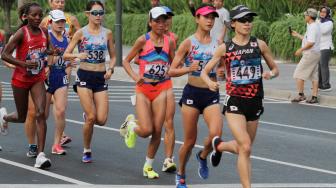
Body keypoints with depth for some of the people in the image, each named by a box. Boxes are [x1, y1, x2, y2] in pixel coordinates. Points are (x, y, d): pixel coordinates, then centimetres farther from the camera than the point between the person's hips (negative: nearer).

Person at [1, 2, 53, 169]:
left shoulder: (44, 33, 1)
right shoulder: (21, 33, -15)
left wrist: (51, 52, -1)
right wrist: (24, 64, -29)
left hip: (38, 79, 3)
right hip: (21, 79, -3)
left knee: (41, 114, -14)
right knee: (21, 117, 10)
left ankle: (40, 155, -16)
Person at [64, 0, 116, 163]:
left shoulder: (107, 33, 5)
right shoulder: (81, 33, -3)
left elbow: (113, 56, 14)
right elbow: (66, 55, -3)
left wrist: (110, 69, -5)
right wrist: (77, 55, -23)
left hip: (101, 78, 3)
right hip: (84, 76, -3)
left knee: (101, 120, -6)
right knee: (91, 117, -11)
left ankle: (87, 115, 30)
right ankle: (87, 151, 9)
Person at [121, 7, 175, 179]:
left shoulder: (169, 41, 3)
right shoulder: (143, 40, -6)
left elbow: (174, 65, 16)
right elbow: (126, 61, 0)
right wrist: (134, 76, -16)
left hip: (162, 89, 3)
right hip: (143, 89, -3)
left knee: (157, 131, -2)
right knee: (146, 130, -11)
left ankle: (148, 166, 15)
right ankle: (131, 125, 25)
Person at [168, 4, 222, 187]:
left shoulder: (217, 44, 5)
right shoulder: (188, 43, -4)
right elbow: (172, 71, -4)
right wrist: (188, 69, -21)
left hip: (212, 94, 2)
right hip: (192, 93, -2)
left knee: (216, 134, -19)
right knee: (190, 141, 4)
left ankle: (203, 156, 15)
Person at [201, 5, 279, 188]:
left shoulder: (259, 44, 2)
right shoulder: (225, 48, -2)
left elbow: (275, 69, 11)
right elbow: (204, 71, 5)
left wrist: (270, 74, -13)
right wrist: (209, 82, -18)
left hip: (255, 102, 3)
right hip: (234, 102, -3)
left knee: (243, 148, 16)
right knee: (245, 148, -17)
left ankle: (218, 145, 47)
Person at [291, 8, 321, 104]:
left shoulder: (312, 27, -17)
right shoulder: (316, 26, 15)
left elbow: (311, 42, -25)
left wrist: (301, 49, -15)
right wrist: (297, 35, 25)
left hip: (310, 53, -10)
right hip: (316, 53, 10)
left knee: (299, 73, -3)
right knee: (314, 75, 9)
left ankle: (300, 95, -3)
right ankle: (314, 97, 9)